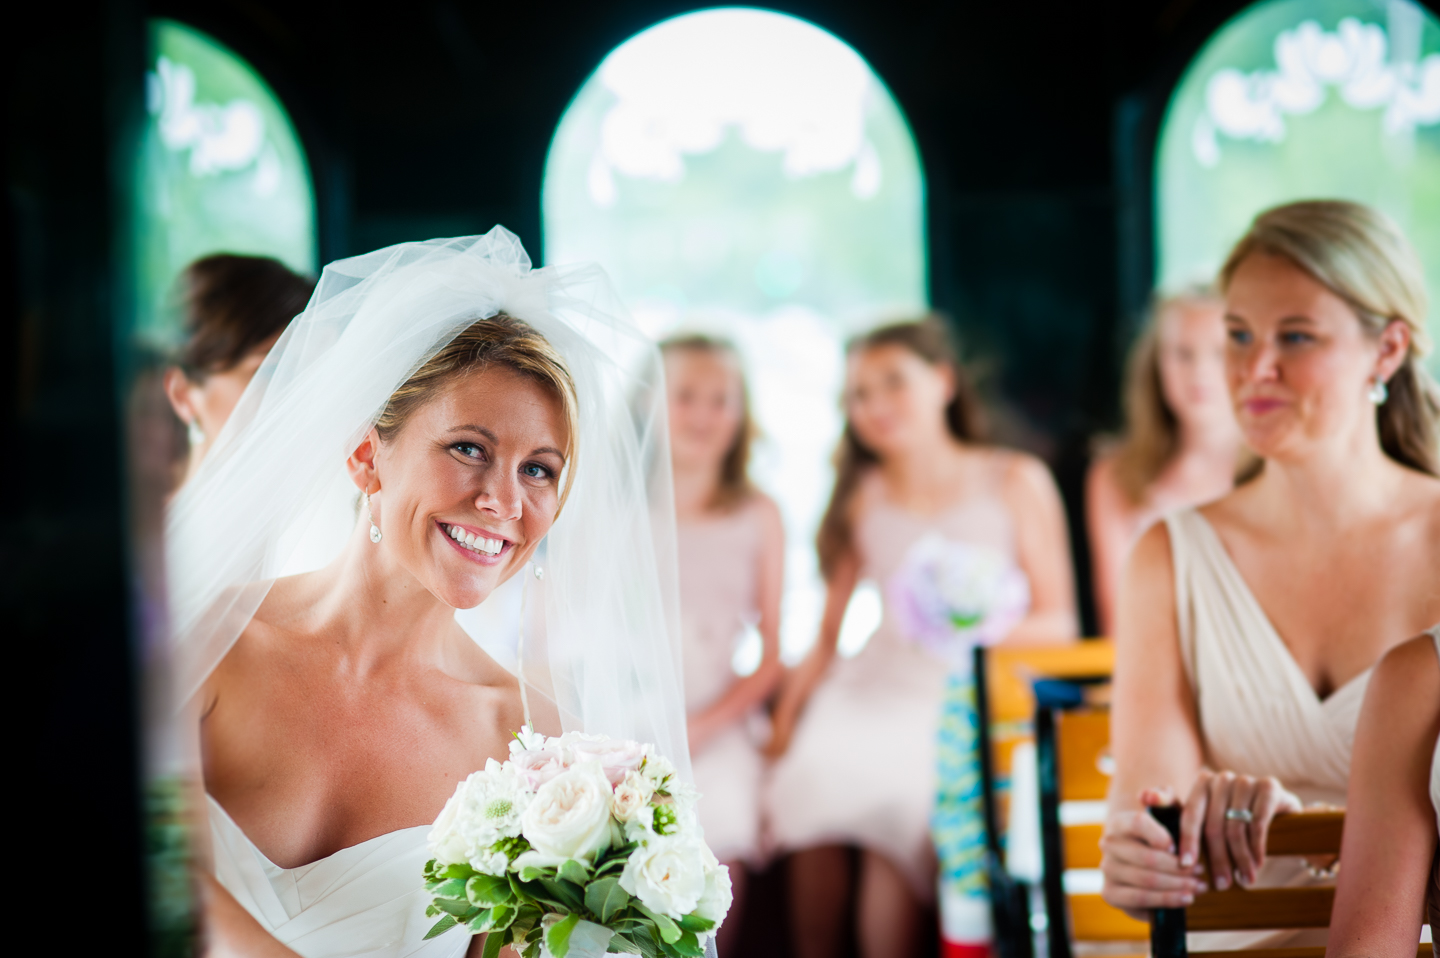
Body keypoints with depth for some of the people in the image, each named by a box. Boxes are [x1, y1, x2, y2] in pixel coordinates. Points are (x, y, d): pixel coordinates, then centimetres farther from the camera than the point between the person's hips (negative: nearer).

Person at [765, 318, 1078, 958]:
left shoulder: (1016, 483, 5)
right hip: (879, 683, 3)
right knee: (816, 777, -25)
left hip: (976, 694, -3)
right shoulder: (863, 498, 14)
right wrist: (784, 719, 2)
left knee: (897, 792, -29)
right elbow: (826, 638, 14)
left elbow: (1060, 622, 3)